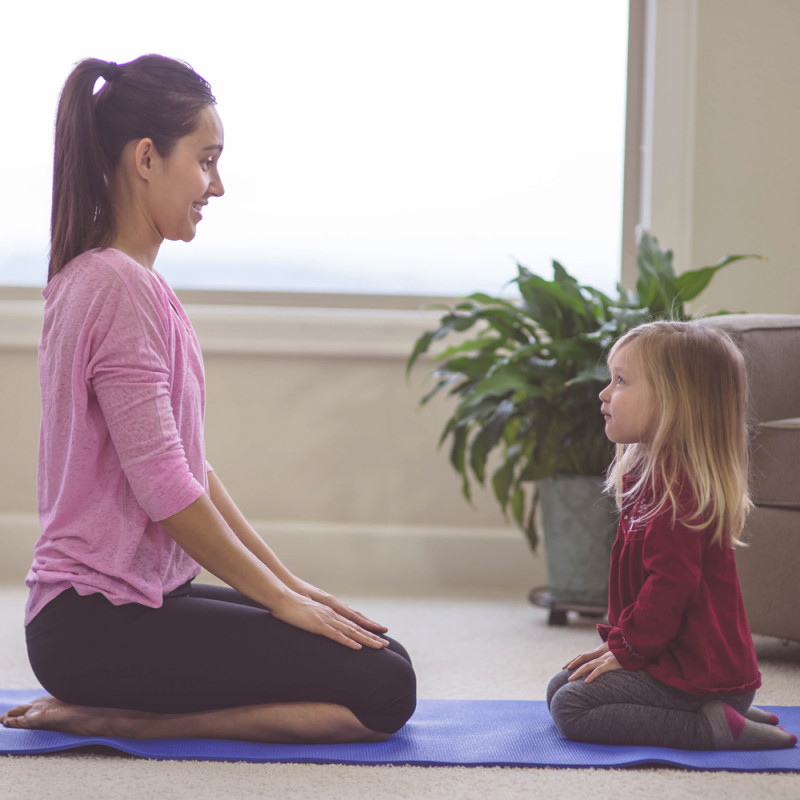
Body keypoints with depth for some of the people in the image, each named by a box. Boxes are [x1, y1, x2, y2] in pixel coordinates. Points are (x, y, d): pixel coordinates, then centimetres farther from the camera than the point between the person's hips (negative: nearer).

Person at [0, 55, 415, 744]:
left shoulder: (124, 281, 15)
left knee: (383, 656, 7)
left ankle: (99, 710, 6)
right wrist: (281, 597, -10)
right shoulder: (120, 287, -18)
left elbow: (191, 468, 16)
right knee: (383, 691, -15)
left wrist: (289, 583, 12)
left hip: (144, 597, 10)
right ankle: (108, 719, -8)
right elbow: (164, 488, -20)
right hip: (99, 625, -10)